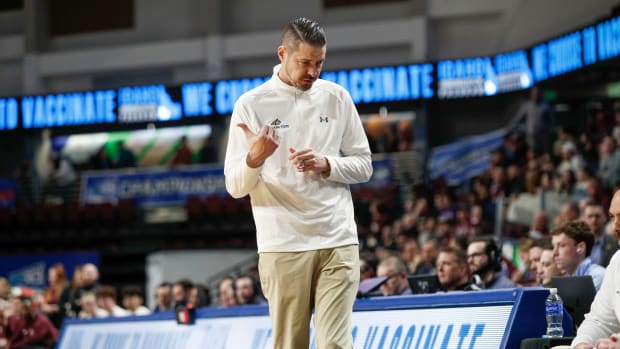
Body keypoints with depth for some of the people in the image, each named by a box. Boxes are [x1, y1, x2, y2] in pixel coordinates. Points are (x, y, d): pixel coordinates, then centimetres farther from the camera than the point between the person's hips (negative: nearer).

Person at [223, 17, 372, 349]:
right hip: (283, 248, -1)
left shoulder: (336, 97, 8)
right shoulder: (251, 105, 0)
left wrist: (326, 165, -9)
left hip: (338, 243, 1)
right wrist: (254, 159, -24)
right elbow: (235, 186, -2)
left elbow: (363, 165, 12)